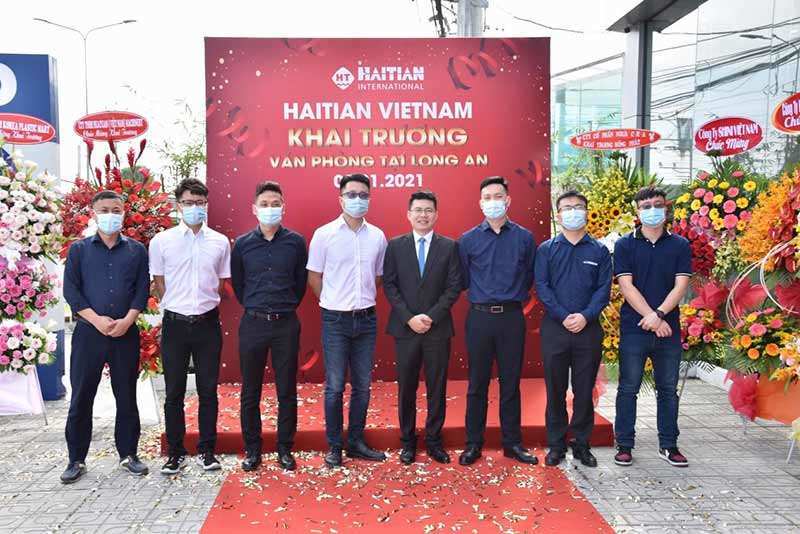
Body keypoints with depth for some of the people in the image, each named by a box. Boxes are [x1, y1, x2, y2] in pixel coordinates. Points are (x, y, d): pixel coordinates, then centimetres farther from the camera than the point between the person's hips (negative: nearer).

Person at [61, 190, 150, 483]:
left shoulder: (137, 250, 9)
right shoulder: (79, 249, 7)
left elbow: (143, 289, 2)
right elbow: (70, 289, 0)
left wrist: (127, 321, -11)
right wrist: (96, 319, -12)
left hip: (126, 333, 1)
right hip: (88, 332, 0)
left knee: (127, 396, 7)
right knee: (81, 397, 4)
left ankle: (128, 454, 19)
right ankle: (76, 459, 16)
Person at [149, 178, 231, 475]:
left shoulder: (220, 242, 3)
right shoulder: (161, 241, 0)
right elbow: (159, 285, 6)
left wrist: (205, 306, 7)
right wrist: (177, 308, 6)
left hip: (208, 323, 1)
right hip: (175, 324, -1)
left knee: (208, 391, 7)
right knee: (174, 393, 6)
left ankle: (206, 450, 20)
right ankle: (176, 453, 19)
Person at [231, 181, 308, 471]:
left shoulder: (296, 242, 0)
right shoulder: (242, 244, 3)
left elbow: (301, 282, 9)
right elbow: (237, 284, 13)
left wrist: (285, 307, 10)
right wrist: (254, 307, 12)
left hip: (286, 325, -1)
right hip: (252, 324, 1)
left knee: (287, 390, 6)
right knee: (250, 392, 8)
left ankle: (285, 449, 20)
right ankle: (252, 449, 22)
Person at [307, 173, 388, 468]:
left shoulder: (377, 236, 3)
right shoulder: (324, 234, -5)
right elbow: (314, 277, 2)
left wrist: (365, 302, 11)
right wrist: (333, 303, 6)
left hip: (366, 319, 3)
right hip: (336, 321, -3)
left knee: (362, 386, 11)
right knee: (335, 387, 4)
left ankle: (356, 442, 25)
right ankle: (334, 446, 18)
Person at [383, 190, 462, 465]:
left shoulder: (449, 247, 4)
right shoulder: (395, 246, 5)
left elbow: (454, 287, -1)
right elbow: (389, 285, 0)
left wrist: (431, 317, -12)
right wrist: (410, 318, -11)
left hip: (438, 328, 0)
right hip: (405, 328, 0)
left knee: (437, 387, 7)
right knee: (406, 388, 8)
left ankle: (434, 441, 21)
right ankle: (407, 441, 21)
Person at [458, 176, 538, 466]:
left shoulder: (524, 238, 3)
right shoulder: (468, 240, 2)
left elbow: (530, 276, 11)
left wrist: (515, 297, 11)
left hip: (512, 317, 0)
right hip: (479, 317, 0)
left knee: (511, 383, 8)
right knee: (477, 384, 6)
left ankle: (512, 442, 21)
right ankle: (473, 444, 17)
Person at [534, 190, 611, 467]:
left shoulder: (599, 251, 8)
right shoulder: (546, 249, 5)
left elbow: (604, 289, 1)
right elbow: (541, 287, -3)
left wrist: (585, 316, -14)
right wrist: (564, 316, -14)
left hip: (588, 328, 1)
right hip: (554, 328, 0)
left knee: (584, 390, 7)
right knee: (555, 390, 5)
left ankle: (582, 445, 20)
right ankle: (556, 445, 17)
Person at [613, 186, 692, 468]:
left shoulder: (680, 245, 6)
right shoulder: (625, 245, 2)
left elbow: (681, 285, -3)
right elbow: (626, 286, -7)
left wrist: (659, 314, -16)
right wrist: (652, 319, -14)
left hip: (669, 328, 2)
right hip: (633, 329, -2)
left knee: (668, 389, 10)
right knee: (628, 389, 3)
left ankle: (668, 445, 22)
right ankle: (624, 445, 13)